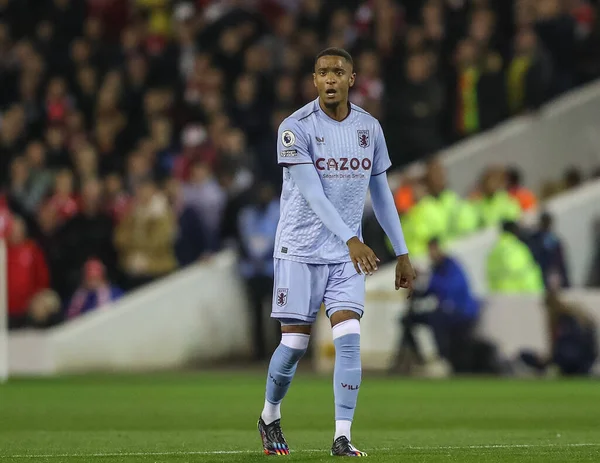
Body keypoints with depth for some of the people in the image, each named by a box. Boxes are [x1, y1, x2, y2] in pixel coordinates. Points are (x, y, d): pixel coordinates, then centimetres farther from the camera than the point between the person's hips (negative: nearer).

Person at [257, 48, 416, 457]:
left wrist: (402, 253, 11)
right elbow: (313, 195, -20)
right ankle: (270, 417, 26)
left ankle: (342, 438, -12)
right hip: (301, 250, -3)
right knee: (295, 344, -1)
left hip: (348, 255, 3)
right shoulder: (296, 128, -11)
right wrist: (351, 240, -31)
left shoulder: (369, 128, 5)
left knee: (349, 338, -12)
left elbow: (381, 193, 13)